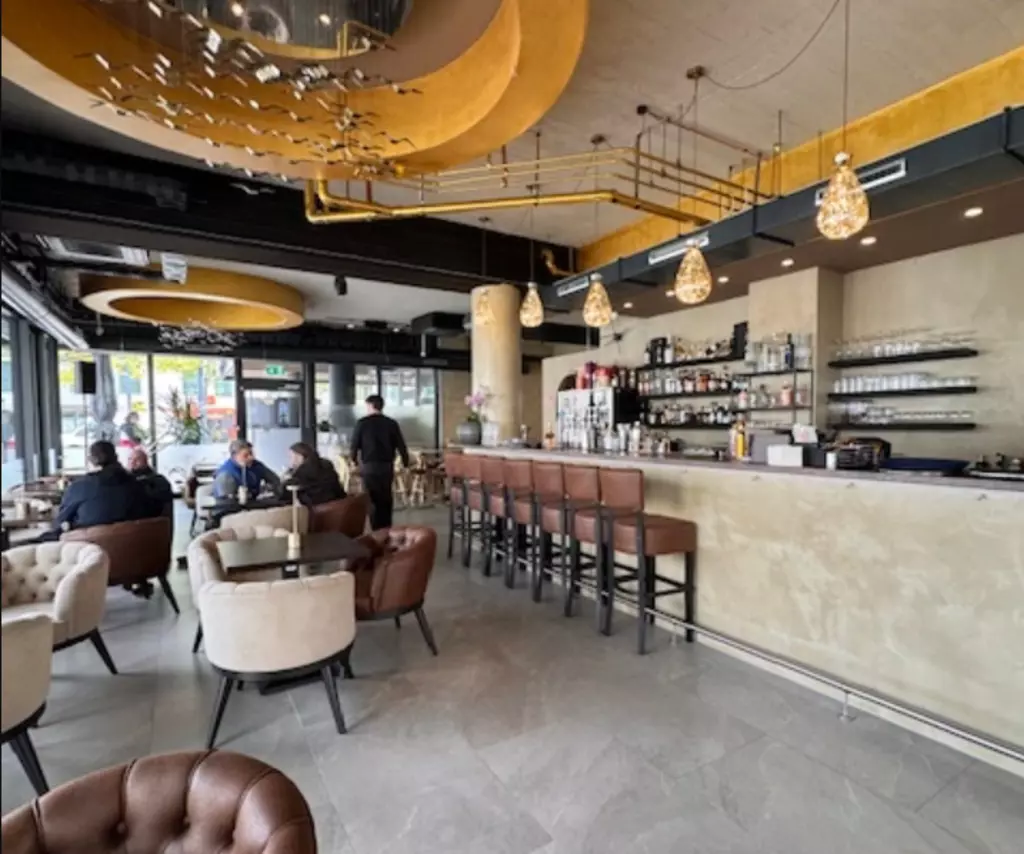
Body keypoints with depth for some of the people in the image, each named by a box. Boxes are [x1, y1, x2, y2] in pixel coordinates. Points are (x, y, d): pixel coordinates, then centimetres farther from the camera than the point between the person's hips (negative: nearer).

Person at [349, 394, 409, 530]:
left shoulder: (362, 422, -4)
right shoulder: (392, 423, 0)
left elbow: (354, 445, -1)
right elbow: (401, 445, 0)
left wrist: (353, 460, 17)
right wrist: (406, 463, 11)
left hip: (369, 466, -2)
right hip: (387, 466, 2)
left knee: (373, 499, 5)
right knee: (386, 498, 15)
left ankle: (377, 531, 6)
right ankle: (386, 529, 20)